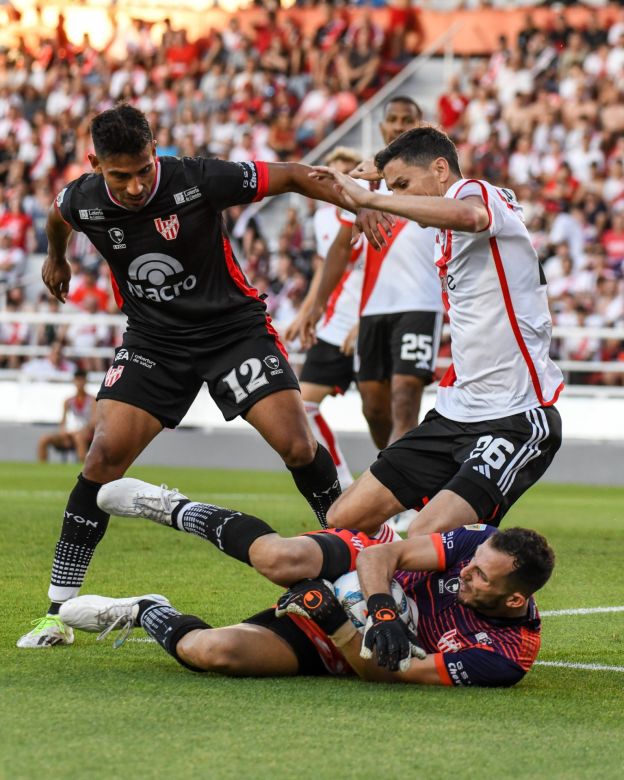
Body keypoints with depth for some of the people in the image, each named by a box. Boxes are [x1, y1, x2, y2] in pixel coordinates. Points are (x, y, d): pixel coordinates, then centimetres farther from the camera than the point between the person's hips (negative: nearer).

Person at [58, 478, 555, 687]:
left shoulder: (507, 657, -28)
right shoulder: (481, 544, -22)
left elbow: (386, 672, -25)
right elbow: (383, 554, -18)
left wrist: (335, 621, -36)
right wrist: (384, 614, -37)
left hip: (337, 652, -1)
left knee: (211, 651, -26)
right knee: (283, 558, -36)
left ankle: (147, 614, 13)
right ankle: (173, 509, -1)